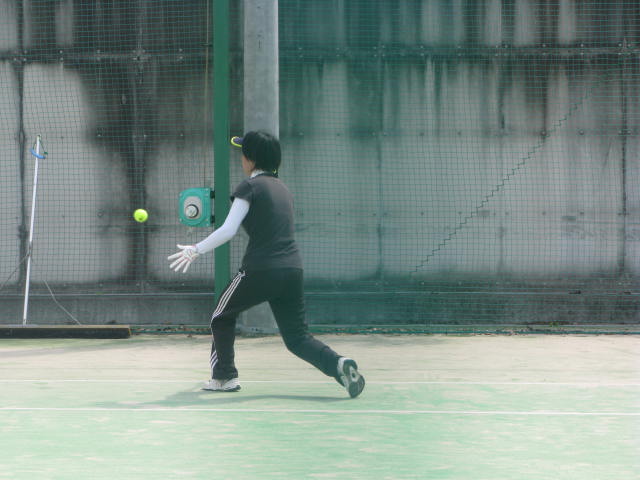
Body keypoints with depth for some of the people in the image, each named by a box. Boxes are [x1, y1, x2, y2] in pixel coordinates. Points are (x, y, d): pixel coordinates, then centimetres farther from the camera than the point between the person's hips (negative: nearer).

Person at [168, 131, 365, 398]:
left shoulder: (250, 186, -5)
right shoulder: (282, 188, 18)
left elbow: (228, 230, -12)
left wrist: (196, 250, -4)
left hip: (260, 270, -6)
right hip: (292, 269, 6)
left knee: (222, 317, 19)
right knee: (297, 338, 8)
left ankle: (225, 376, 20)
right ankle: (338, 365, -15)